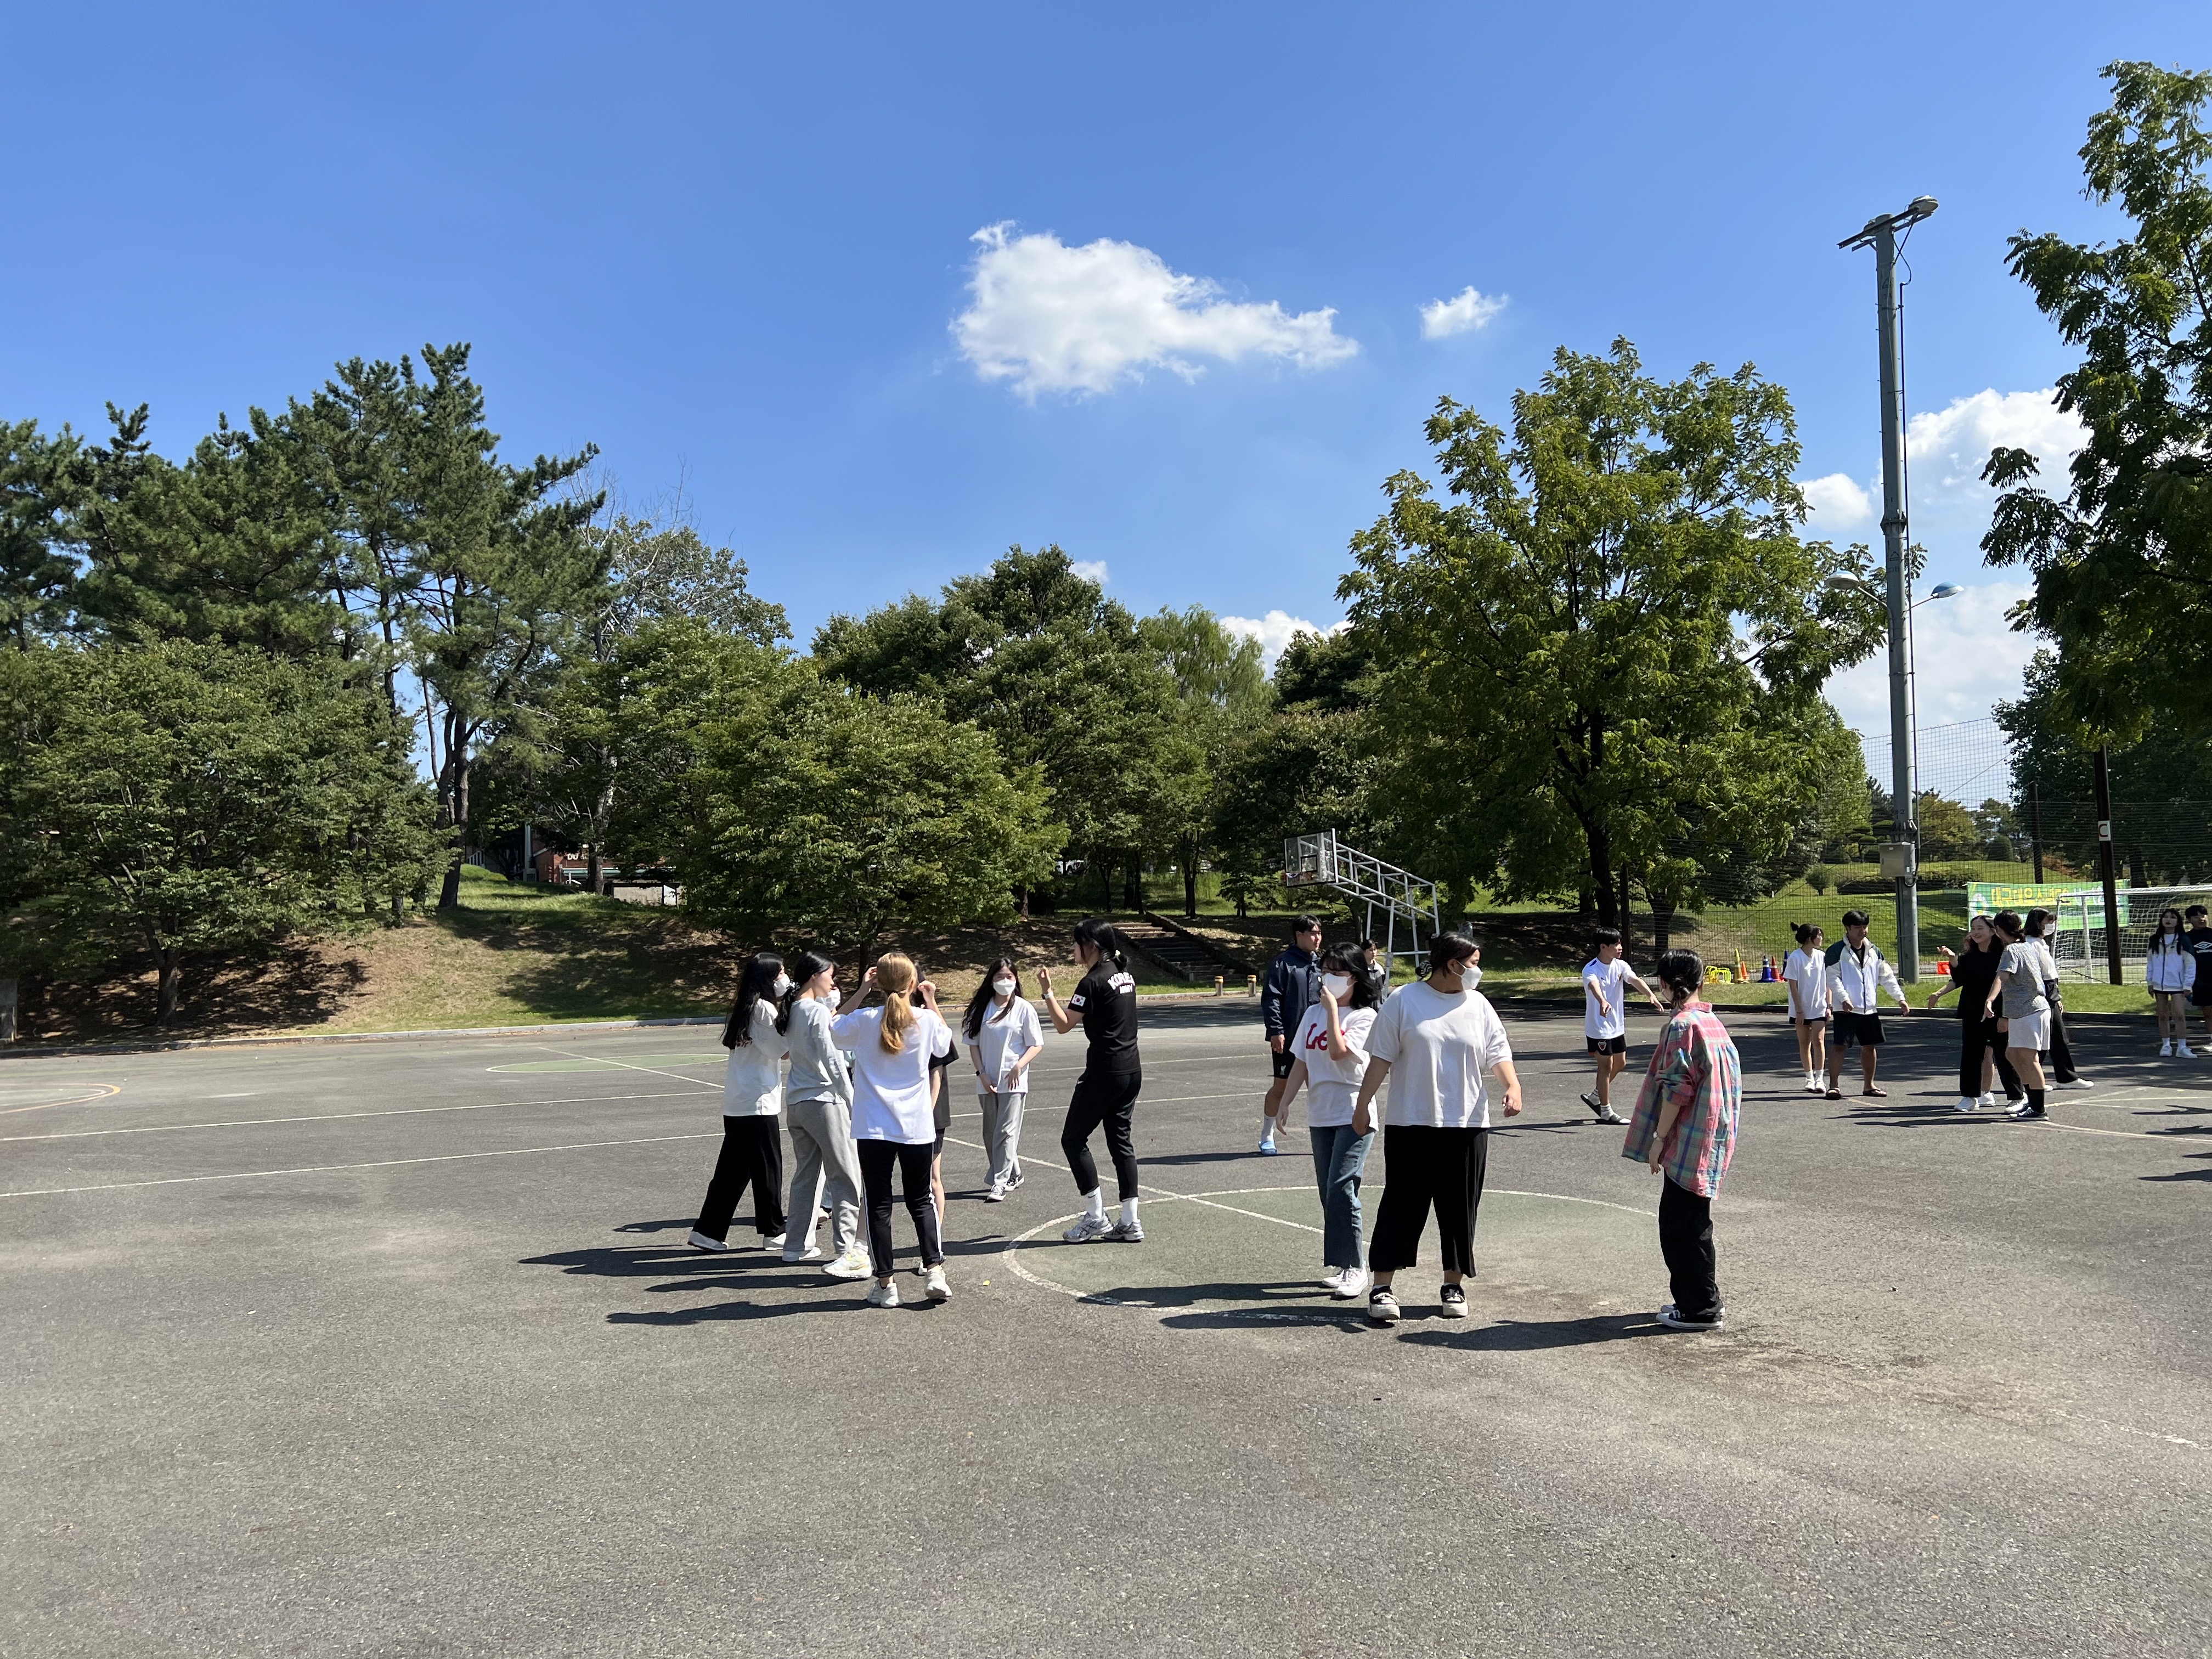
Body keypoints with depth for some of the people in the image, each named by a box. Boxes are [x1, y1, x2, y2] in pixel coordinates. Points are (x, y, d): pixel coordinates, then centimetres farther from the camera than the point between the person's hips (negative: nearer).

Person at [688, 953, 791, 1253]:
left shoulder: (744, 1008, 14)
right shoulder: (764, 1009, -13)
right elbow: (784, 1050, -10)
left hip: (736, 1104, 8)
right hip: (759, 1104, -8)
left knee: (732, 1168, 12)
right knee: (768, 1169, 4)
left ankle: (708, 1231, 13)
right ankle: (774, 1233, 14)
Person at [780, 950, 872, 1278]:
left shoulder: (792, 1011, 9)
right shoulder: (818, 1012, -15)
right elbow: (833, 1061, -16)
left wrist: (830, 1002, 16)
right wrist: (852, 1103, -10)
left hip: (795, 1101, 9)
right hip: (824, 1101, -9)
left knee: (806, 1175, 19)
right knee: (845, 1178, -4)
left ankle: (797, 1246, 26)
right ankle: (847, 1253, -7)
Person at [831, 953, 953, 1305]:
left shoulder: (864, 1020, -9)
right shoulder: (927, 1020, -6)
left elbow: (834, 1028, 13)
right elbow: (945, 1042, 17)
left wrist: (861, 991, 8)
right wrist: (932, 1002, 20)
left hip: (874, 1128, -1)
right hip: (917, 1126, 1)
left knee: (878, 1204, 7)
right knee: (920, 1200, 15)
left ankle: (885, 1284, 7)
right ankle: (934, 1270, 3)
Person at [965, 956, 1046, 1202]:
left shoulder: (1023, 1008, -4)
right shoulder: (981, 1008, 4)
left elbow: (1037, 1045, -2)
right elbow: (973, 1043, 7)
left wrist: (1019, 1066, -16)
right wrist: (982, 1073, -3)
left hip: (1013, 1081, -4)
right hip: (987, 1081, 4)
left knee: (1006, 1132, -9)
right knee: (990, 1133, 11)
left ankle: (1000, 1183, -8)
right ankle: (1013, 1176, 26)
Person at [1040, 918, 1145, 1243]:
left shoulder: (1093, 982, -14)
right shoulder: (1124, 974, 11)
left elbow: (1063, 1025, -13)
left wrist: (1047, 991, -10)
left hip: (1105, 1072, -9)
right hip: (1132, 1070, 9)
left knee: (1073, 1138, 4)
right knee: (1121, 1141, 12)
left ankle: (1096, 1217, 5)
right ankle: (1130, 1223, 10)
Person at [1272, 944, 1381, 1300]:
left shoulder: (1364, 1017, -6)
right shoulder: (1313, 1014, 12)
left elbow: (1339, 1051, -22)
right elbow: (1301, 1064, 15)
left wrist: (1333, 1007, -16)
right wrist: (1285, 1103, 9)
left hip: (1354, 1114, -6)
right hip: (1320, 1115, 6)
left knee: (1341, 1189, -15)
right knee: (1329, 1194, 9)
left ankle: (1355, 1269, -8)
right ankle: (1342, 1266, 18)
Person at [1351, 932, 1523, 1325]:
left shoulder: (1478, 1005, 7)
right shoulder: (1404, 1000, -2)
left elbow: (1498, 1054, 4)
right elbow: (1381, 1058, -1)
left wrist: (1513, 1086, -16)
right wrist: (1363, 1105, -2)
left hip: (1467, 1124, 3)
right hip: (1411, 1123, -3)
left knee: (1460, 1207, 8)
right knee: (1402, 1204, -1)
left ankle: (1453, 1285, 22)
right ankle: (1382, 1287, 5)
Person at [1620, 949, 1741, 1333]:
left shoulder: (1681, 1025, -17)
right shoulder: (1713, 1022, 11)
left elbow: (1676, 1088, -20)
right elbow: (1731, 1079, 17)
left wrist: (1659, 1138, -13)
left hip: (1689, 1143, -9)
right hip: (1712, 1140, 9)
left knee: (1682, 1226, 0)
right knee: (1690, 1223, 18)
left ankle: (1701, 1309, 5)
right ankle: (1696, 1300, 25)